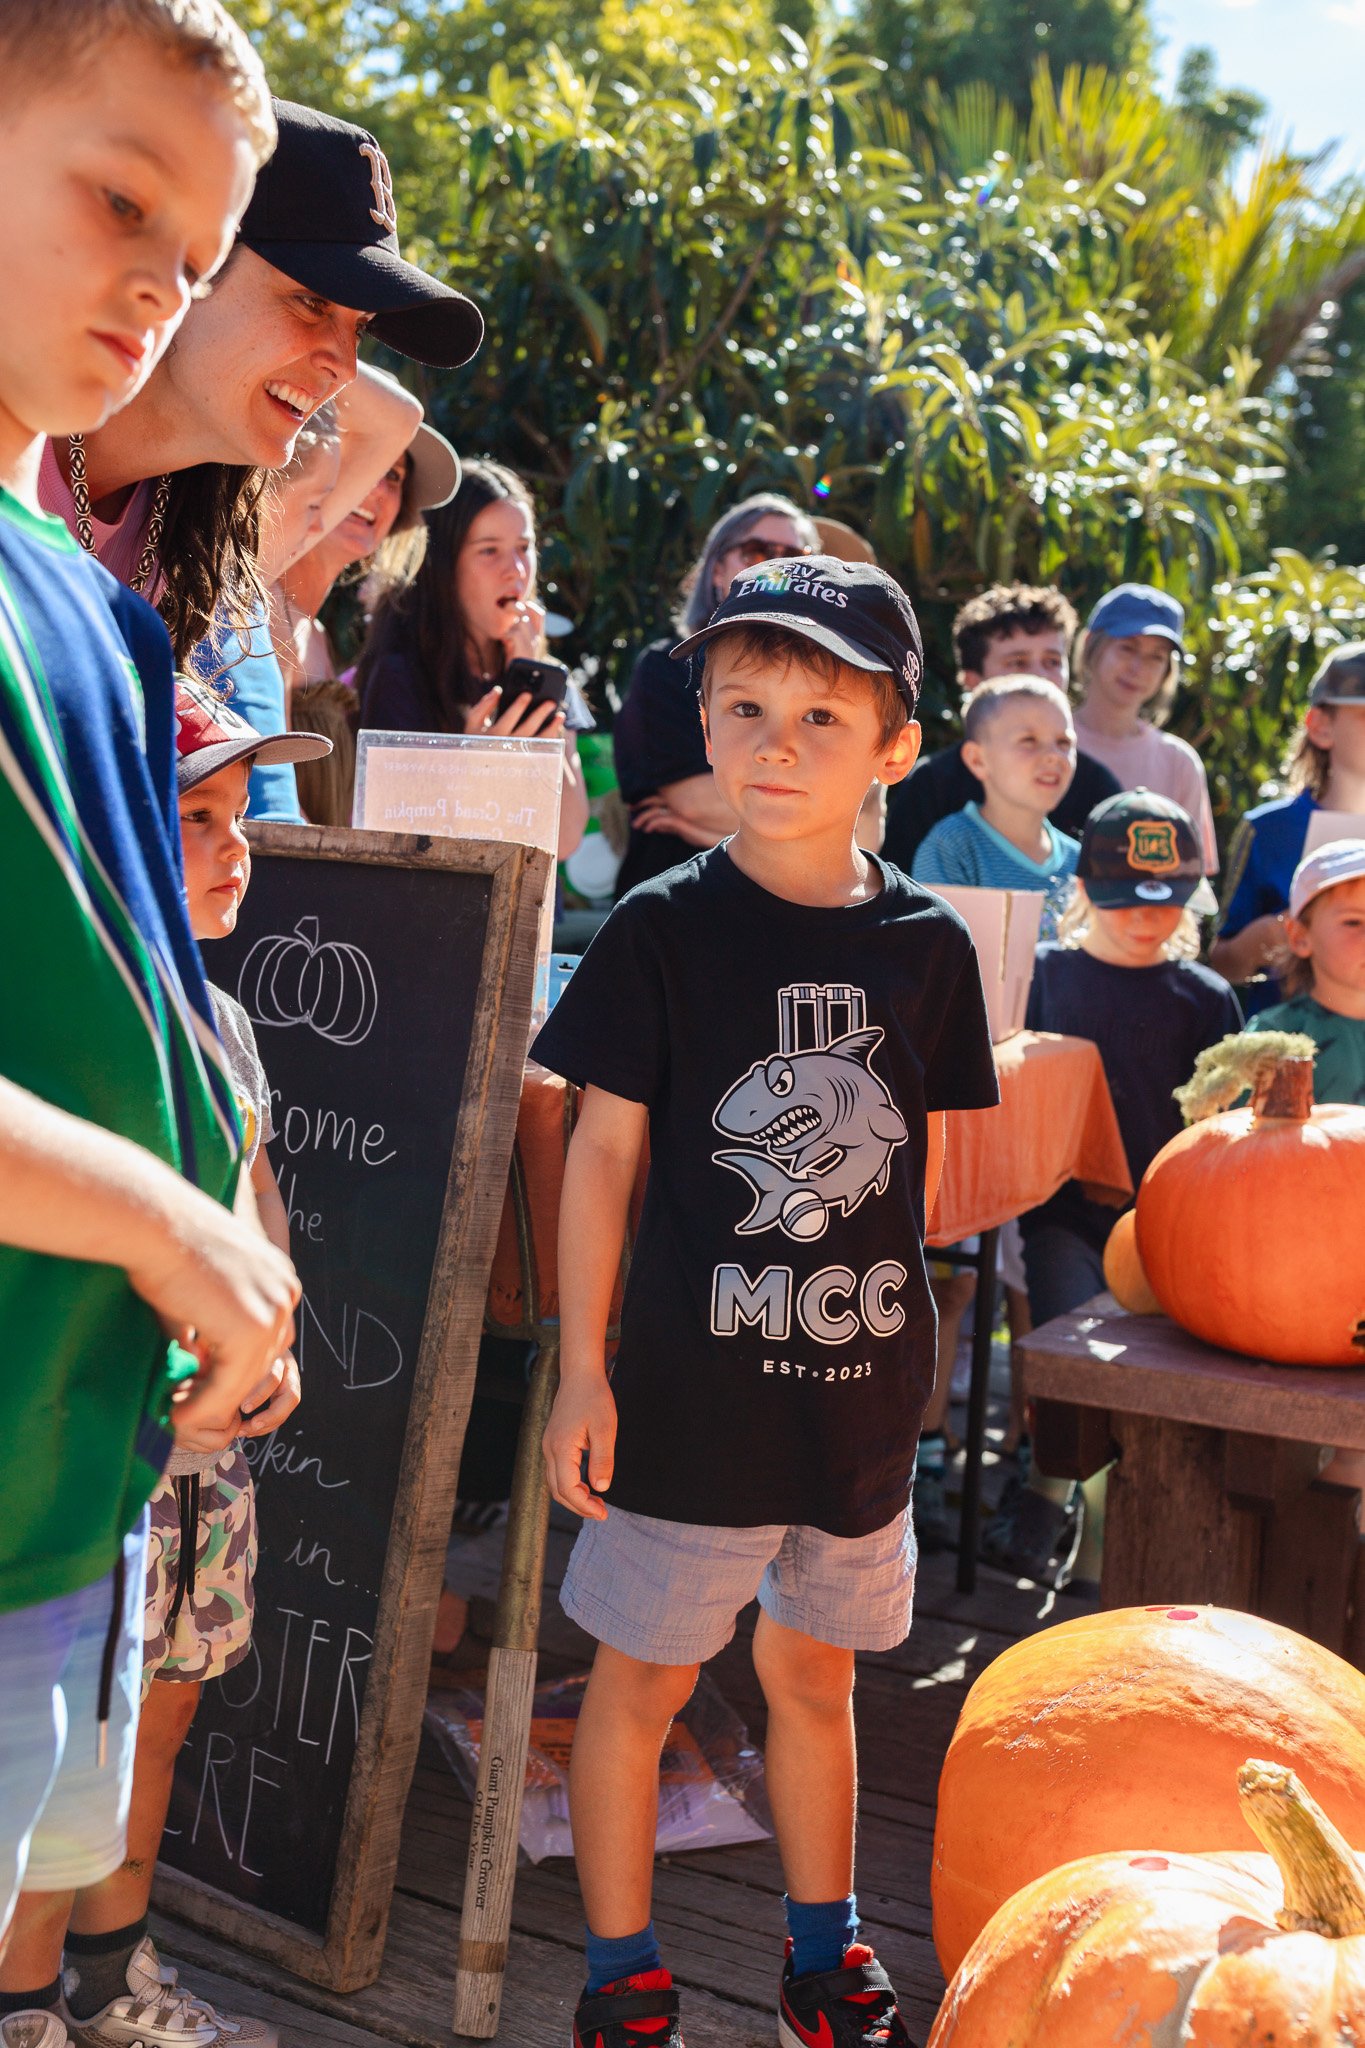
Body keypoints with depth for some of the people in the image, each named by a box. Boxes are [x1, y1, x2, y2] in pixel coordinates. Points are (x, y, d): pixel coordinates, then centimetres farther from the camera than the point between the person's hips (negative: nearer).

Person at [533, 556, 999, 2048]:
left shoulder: (925, 943, 0)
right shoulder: (663, 927, -9)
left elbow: (916, 1161, 8)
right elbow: (604, 1149, -6)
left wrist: (908, 1349, 8)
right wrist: (582, 1367, -7)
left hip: (858, 1390, 3)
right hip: (691, 1389, -3)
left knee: (815, 1673, 19)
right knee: (640, 1681, 9)